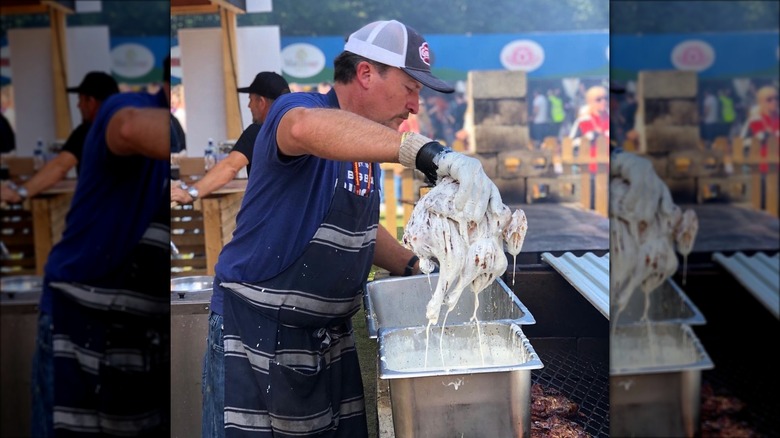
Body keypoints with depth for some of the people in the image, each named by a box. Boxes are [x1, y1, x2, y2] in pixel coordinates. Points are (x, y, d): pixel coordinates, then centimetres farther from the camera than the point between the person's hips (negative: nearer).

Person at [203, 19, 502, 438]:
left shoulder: (368, 146, 9)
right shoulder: (297, 107, -16)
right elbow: (305, 127, -44)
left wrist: (414, 266, 8)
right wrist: (430, 154, -54)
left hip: (331, 336, 8)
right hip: (258, 331, -7)